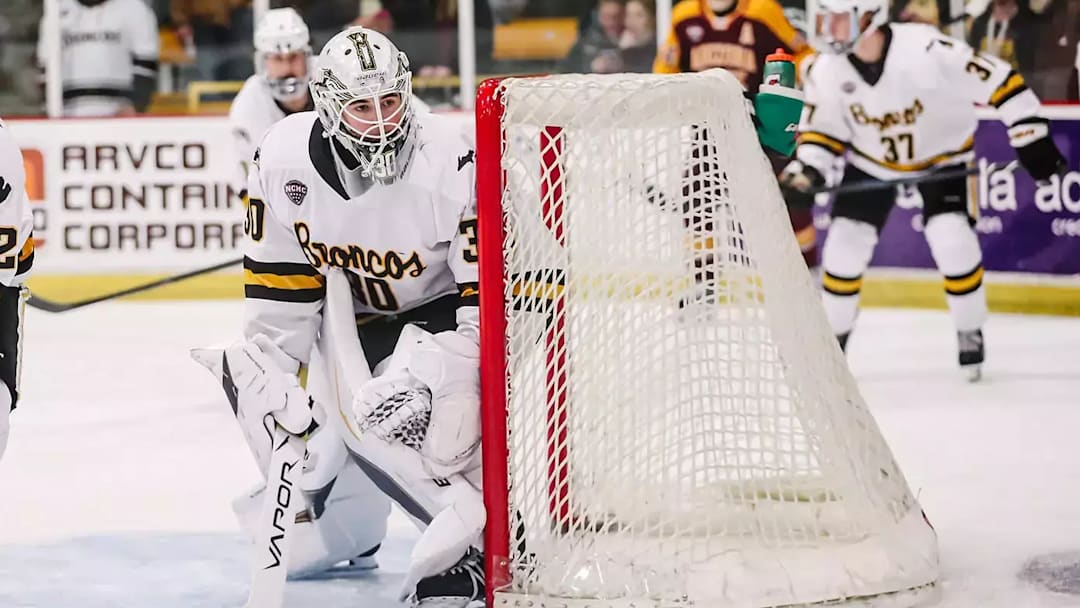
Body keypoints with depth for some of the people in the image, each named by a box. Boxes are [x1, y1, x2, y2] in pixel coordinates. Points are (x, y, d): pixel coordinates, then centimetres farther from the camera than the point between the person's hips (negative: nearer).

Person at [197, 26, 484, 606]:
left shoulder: (451, 162, -31)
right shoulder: (283, 160, -18)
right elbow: (278, 286, -7)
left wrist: (463, 395, -33)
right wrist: (271, 382, -12)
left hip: (442, 311, -6)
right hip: (357, 314, 6)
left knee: (391, 416, -30)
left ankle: (479, 542, -17)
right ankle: (349, 526, 33)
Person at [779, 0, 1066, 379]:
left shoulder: (928, 50, -34)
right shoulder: (826, 70, -19)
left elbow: (999, 81, -28)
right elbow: (822, 130, -4)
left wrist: (1032, 138, -27)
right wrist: (805, 171, -22)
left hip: (941, 155, -4)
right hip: (871, 162, 4)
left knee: (952, 243, -17)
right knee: (844, 246, -4)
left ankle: (970, 334, 6)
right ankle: (833, 339, 16)